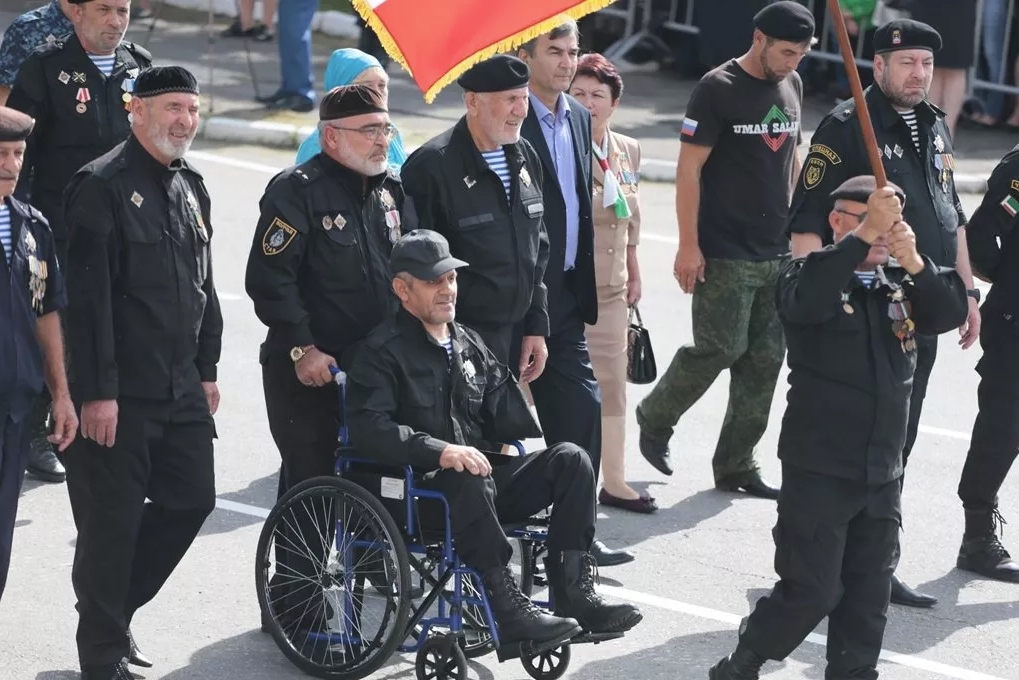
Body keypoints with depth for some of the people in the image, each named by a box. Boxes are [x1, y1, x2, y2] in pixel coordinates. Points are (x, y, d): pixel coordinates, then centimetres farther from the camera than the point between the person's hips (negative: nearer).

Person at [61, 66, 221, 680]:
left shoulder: (191, 186, 13)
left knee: (193, 498, 11)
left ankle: (117, 606, 29)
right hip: (120, 394, -8)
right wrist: (96, 392, -21)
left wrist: (207, 370, 17)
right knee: (113, 519, 0)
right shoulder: (103, 186, -13)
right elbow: (88, 296, -18)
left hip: (182, 390, 8)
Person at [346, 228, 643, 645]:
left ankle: (573, 592, -15)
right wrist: (439, 450, -30)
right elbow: (367, 428, -19)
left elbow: (506, 418, 20)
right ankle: (507, 611, -36)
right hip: (418, 496, -7)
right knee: (470, 479, -39)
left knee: (570, 459, -10)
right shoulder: (384, 351, -4)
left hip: (479, 485, 7)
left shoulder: (469, 345, 19)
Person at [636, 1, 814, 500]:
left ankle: (736, 465, 12)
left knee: (765, 359, 4)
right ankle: (655, 418, 18)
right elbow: (689, 169, -11)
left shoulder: (791, 86, 11)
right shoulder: (718, 89, -10)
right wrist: (689, 245, -15)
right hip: (723, 253, -7)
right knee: (719, 349, -7)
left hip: (777, 253, 7)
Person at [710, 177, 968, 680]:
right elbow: (804, 299, -31)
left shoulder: (898, 284, 10)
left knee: (869, 592, 11)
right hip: (820, 469, -6)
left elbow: (949, 314, -4)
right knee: (811, 591, -4)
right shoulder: (812, 275, -8)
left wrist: (915, 264, -21)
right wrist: (865, 234, -35)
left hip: (882, 472, 6)